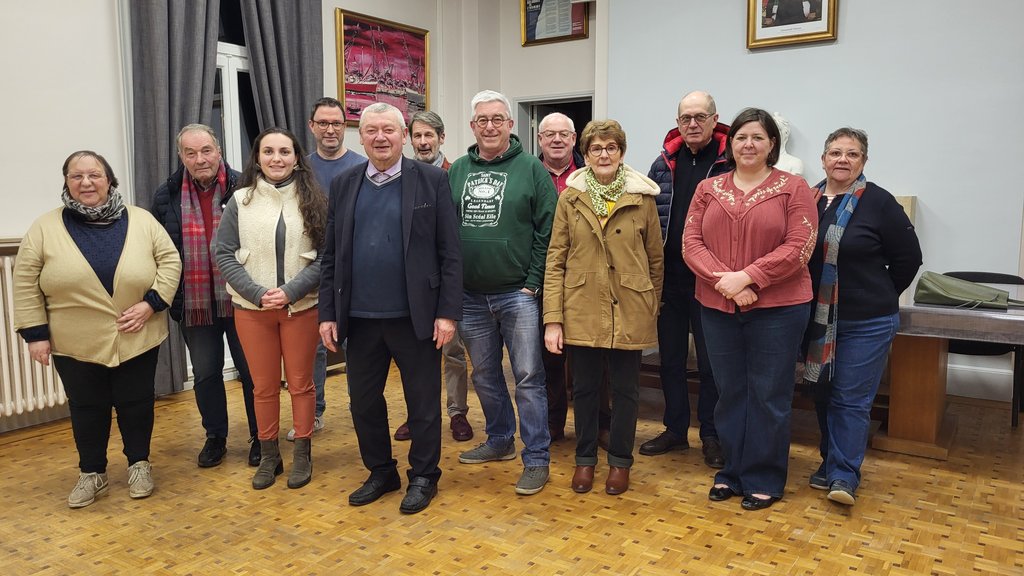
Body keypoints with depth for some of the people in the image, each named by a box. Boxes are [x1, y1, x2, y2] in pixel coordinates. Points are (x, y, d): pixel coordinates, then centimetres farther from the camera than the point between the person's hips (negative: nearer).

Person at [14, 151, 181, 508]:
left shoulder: (141, 220, 0)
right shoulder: (45, 228, -1)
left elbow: (169, 261, -1)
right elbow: (26, 283, -1)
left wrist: (152, 303, -13)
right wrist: (35, 332, -5)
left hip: (137, 340, 0)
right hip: (75, 344, 1)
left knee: (135, 403, 10)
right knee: (87, 408, 12)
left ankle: (139, 464, 29)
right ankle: (92, 473, 29)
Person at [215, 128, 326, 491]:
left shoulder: (313, 201, -1)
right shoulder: (240, 201, 2)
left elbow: (324, 257, -5)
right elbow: (224, 254, 0)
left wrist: (290, 292, -15)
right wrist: (258, 293, -11)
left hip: (301, 307, -1)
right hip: (251, 309, 1)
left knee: (300, 383, 8)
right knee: (264, 386, 10)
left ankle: (302, 455, 22)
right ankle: (268, 456, 25)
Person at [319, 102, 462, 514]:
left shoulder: (431, 180, -3)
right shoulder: (343, 185, 7)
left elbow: (449, 252, -5)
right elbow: (331, 256, 8)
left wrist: (447, 312, -10)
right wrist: (328, 313, 3)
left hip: (415, 316, -3)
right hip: (361, 318, 4)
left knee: (423, 402, 8)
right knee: (363, 401, 14)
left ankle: (423, 477, 27)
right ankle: (381, 472, 34)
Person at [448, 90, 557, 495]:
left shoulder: (531, 169, -3)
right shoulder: (456, 172, 9)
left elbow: (547, 230, -6)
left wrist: (533, 283, -11)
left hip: (518, 294, -4)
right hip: (470, 295, 5)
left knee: (528, 376, 0)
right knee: (484, 374, 16)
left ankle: (536, 459, 11)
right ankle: (500, 440, 35)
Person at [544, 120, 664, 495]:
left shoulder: (642, 197, 0)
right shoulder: (570, 197, 1)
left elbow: (656, 258, 7)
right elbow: (555, 260, -2)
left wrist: (653, 306, 9)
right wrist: (552, 319, -7)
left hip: (629, 311, 0)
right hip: (582, 310, 0)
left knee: (625, 389, 9)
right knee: (584, 387, 11)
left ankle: (620, 461, 29)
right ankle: (585, 458, 30)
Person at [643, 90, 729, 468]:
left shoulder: (731, 163, -6)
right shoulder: (663, 164, 7)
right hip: (669, 278, 5)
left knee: (711, 363, 8)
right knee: (670, 359, 14)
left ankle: (711, 437, 23)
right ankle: (675, 430, 29)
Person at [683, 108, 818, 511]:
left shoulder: (793, 188, -2)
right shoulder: (708, 189, 8)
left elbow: (799, 247, -11)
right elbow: (691, 243, -1)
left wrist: (747, 278, -18)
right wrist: (724, 281, -15)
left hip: (777, 309, -3)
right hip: (717, 308, 3)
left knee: (768, 397, 6)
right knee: (729, 394, 13)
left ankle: (764, 480, 21)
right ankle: (732, 472, 28)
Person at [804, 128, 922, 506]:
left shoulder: (879, 203, -9)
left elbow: (908, 257, -2)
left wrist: (881, 296, 4)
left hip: (867, 323, -4)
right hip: (818, 319, 5)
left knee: (852, 399, -2)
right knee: (823, 395, 13)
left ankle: (845, 475, 7)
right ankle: (830, 462, 28)